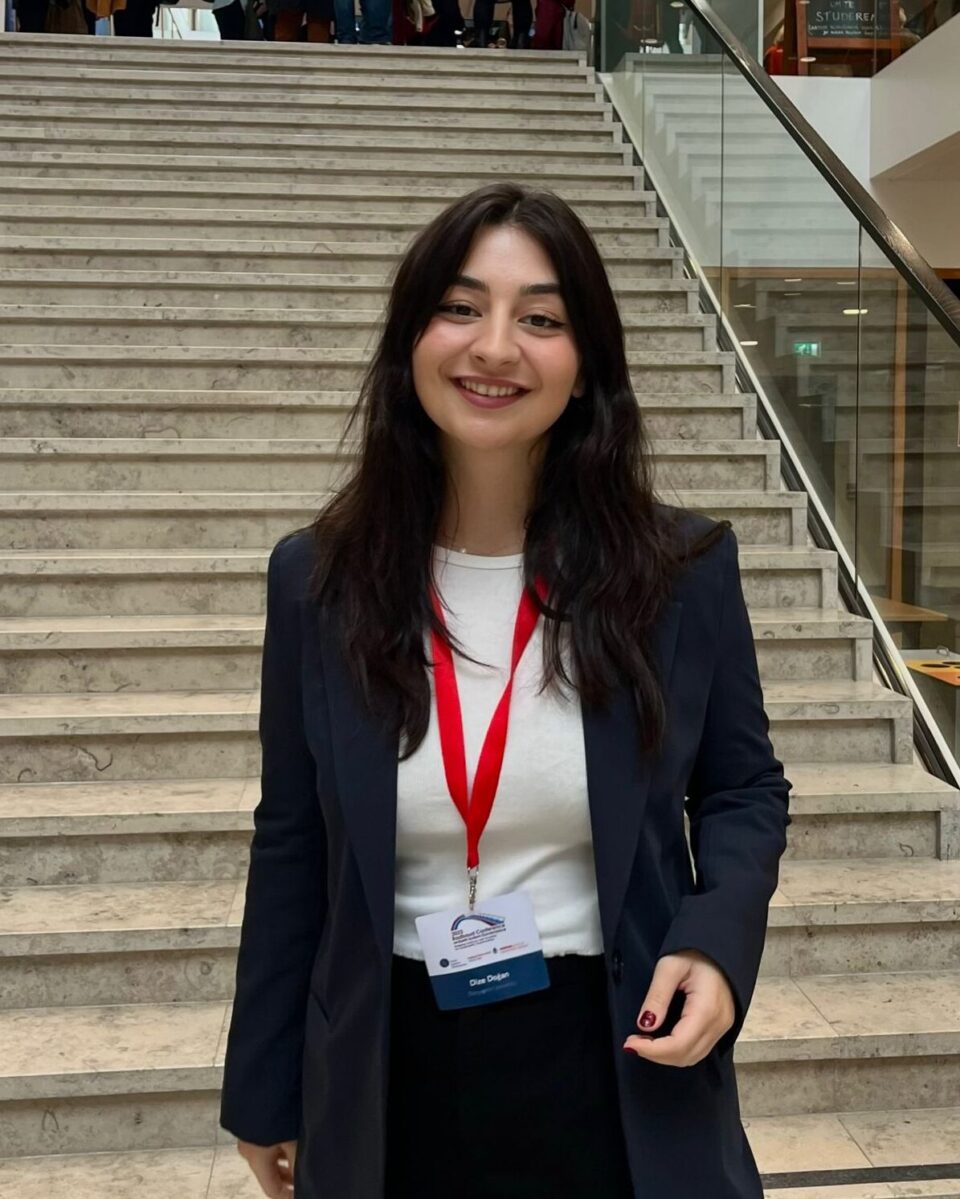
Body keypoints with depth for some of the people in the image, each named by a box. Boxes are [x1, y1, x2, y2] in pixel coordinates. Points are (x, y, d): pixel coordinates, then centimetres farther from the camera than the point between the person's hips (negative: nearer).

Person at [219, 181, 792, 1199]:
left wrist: (718, 941, -15)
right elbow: (291, 844, 1)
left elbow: (742, 788, 5)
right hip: (393, 1078, 1)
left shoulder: (685, 569, -10)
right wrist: (264, 1090, 7)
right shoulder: (316, 578, -7)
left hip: (616, 1067, 0)